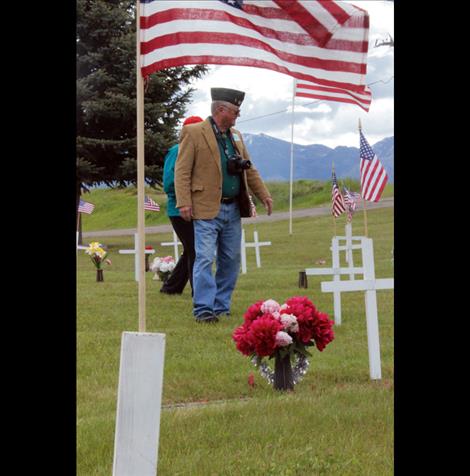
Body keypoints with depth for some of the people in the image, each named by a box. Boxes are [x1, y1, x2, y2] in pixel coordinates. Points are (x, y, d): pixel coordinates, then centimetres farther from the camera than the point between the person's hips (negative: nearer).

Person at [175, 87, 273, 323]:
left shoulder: (235, 136, 16)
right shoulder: (194, 133, -5)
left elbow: (249, 169, 23)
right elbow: (182, 171, -9)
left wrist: (264, 195, 15)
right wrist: (184, 203, -17)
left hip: (233, 209, 7)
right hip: (207, 210, -7)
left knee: (231, 260, 9)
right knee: (205, 259, -9)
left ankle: (221, 307, 18)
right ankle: (203, 310, -8)